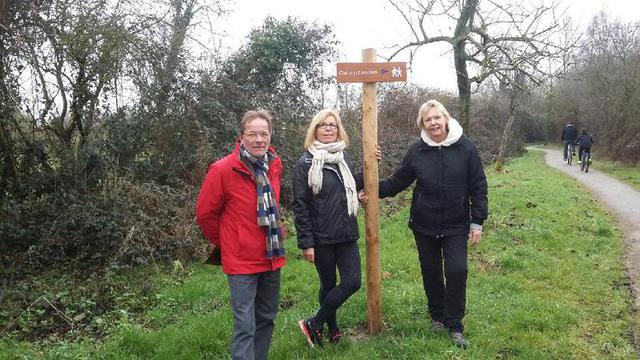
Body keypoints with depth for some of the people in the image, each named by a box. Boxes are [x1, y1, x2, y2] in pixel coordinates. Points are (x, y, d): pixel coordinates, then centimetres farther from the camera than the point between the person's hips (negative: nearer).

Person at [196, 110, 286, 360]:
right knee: (245, 327, -3)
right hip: (241, 261, -6)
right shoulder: (223, 169, -17)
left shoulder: (274, 164, 1)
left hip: (272, 257, 6)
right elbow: (205, 213, -6)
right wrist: (222, 243, 4)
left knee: (266, 319, 18)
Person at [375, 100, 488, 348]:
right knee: (431, 272, 12)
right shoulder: (417, 151, -4)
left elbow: (478, 187, -4)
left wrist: (477, 222, -5)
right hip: (424, 225, 2)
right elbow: (397, 181, 3)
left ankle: (454, 325, 10)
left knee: (457, 271, -7)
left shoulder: (465, 147, -7)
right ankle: (437, 316, 33)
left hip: (456, 226, -1)